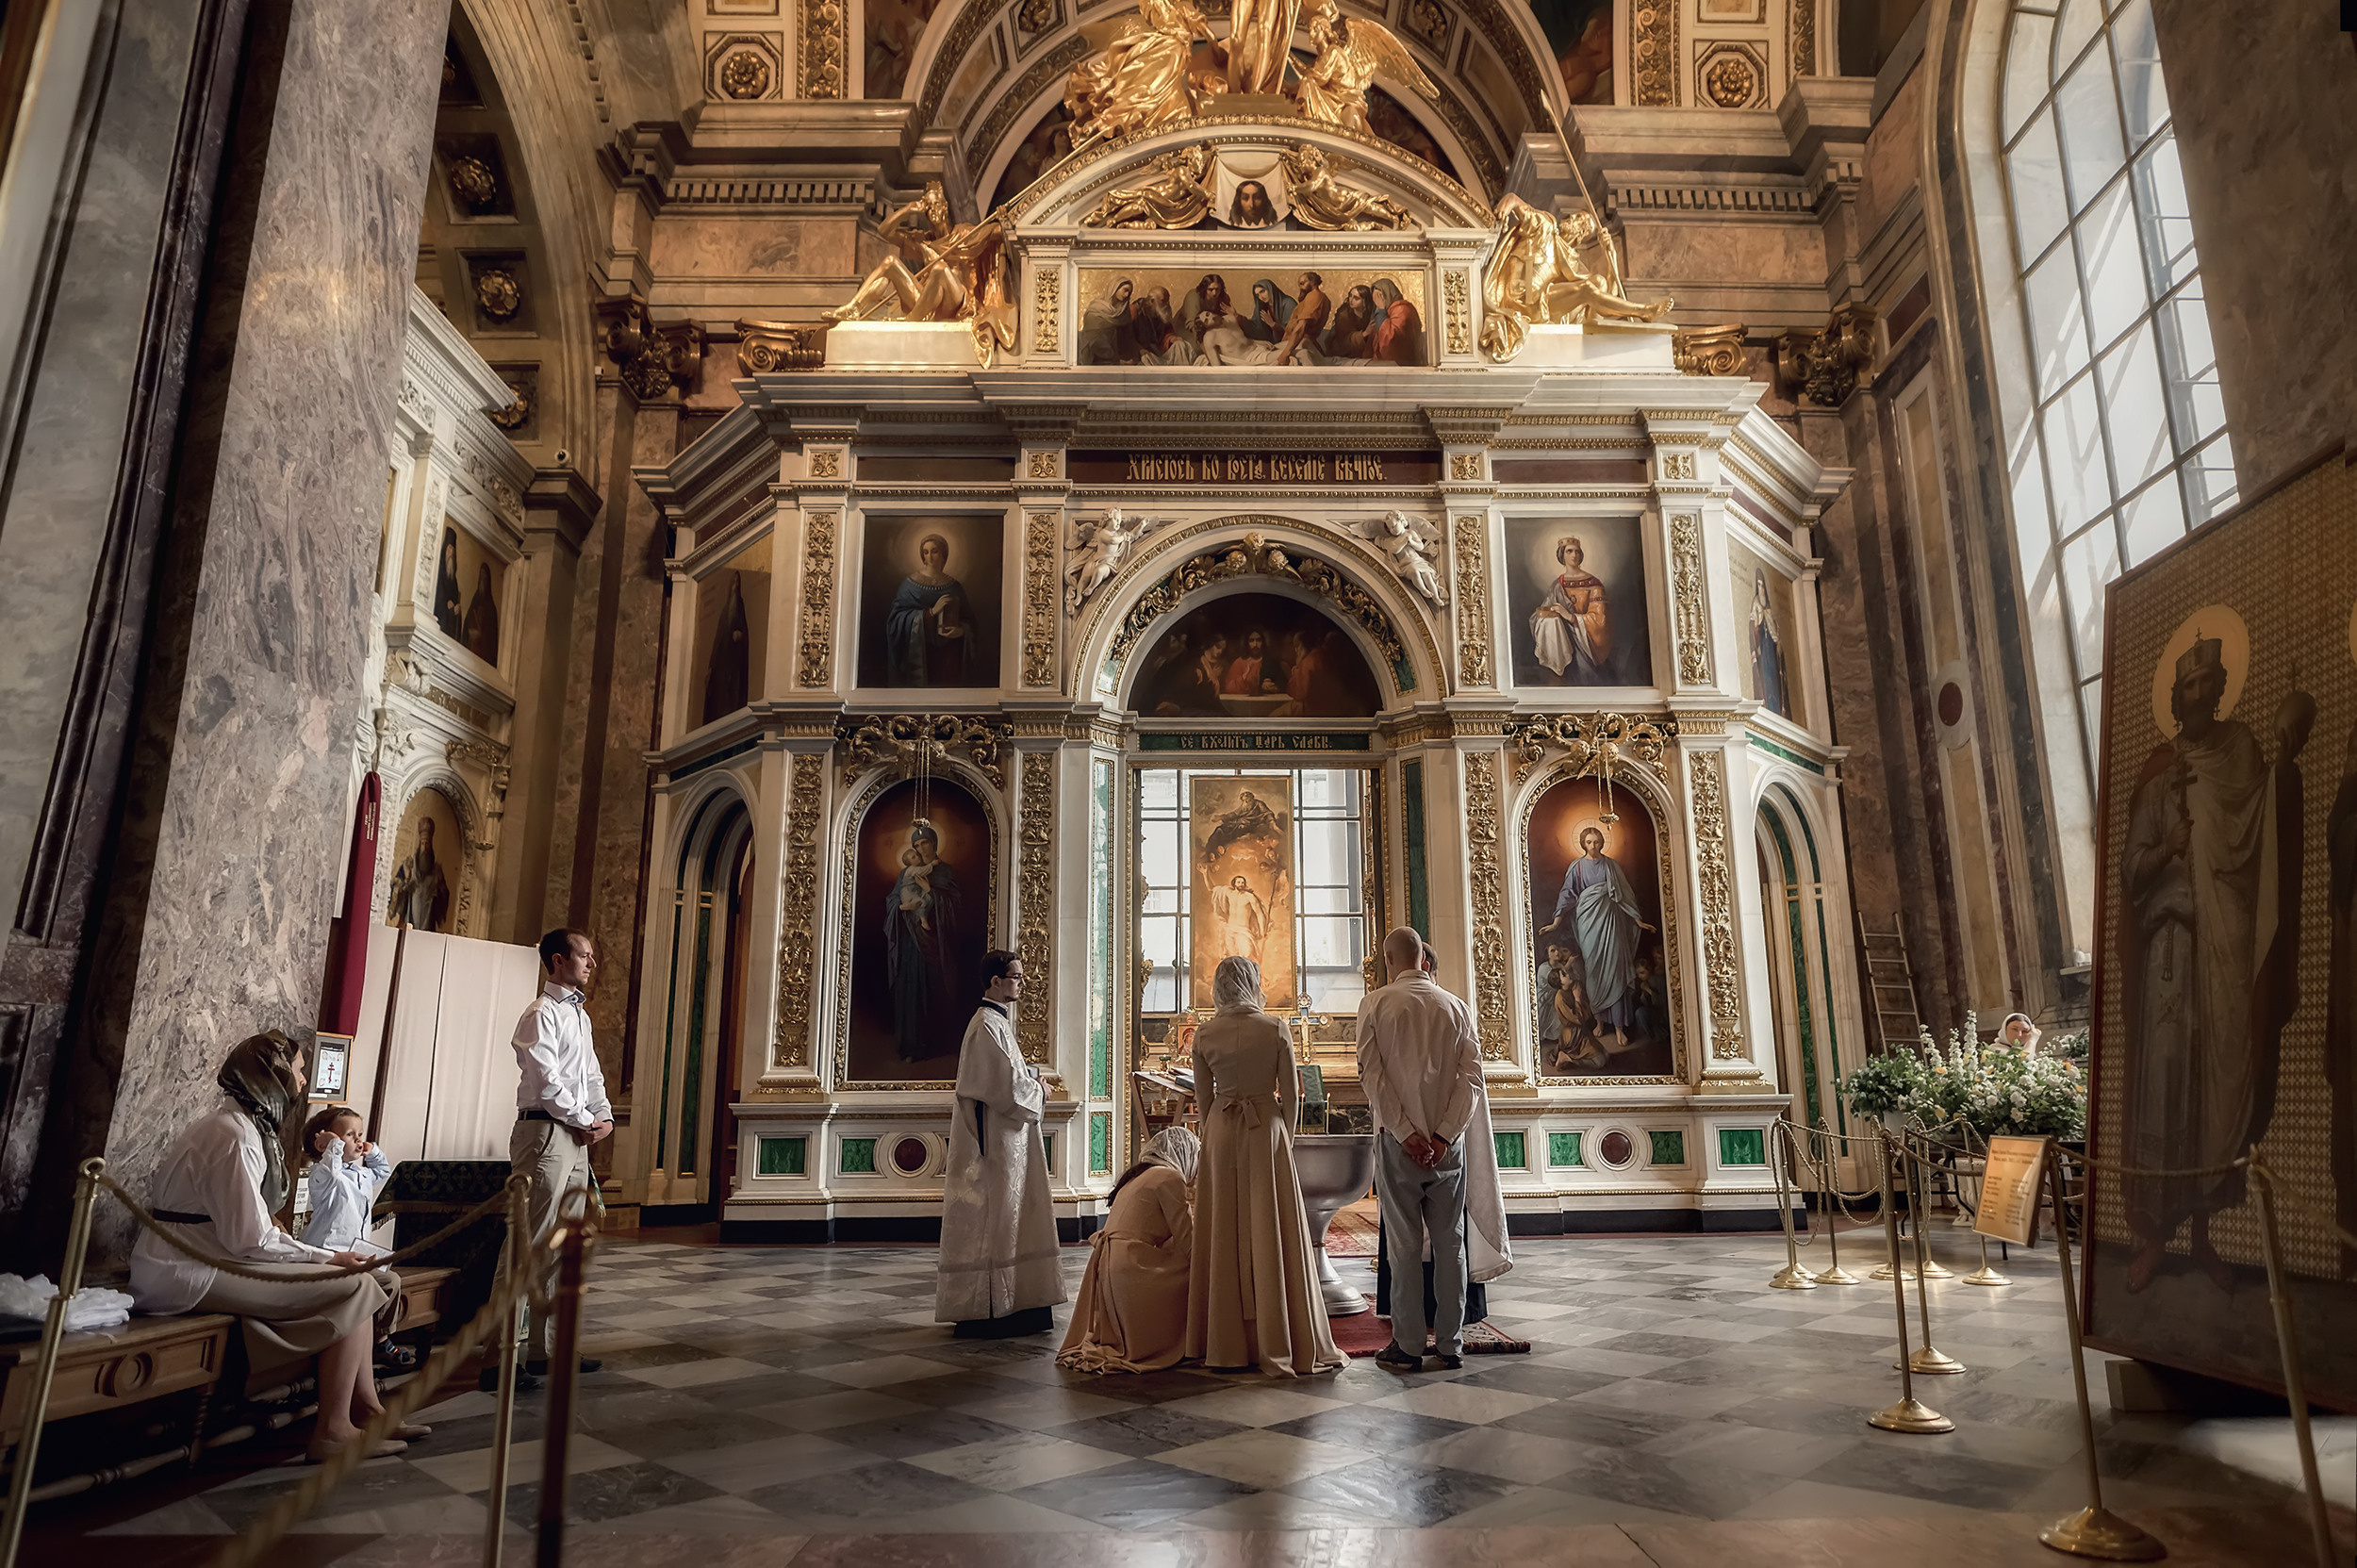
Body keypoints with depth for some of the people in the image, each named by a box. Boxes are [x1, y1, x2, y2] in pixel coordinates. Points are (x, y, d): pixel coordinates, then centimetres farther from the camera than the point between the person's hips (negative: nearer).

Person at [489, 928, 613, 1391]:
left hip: (577, 1136, 10)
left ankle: (544, 1349, 20)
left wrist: (605, 1117, 5)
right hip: (545, 1132, -10)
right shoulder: (542, 1014, -9)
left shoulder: (579, 1015, 20)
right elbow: (547, 1081, -16)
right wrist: (586, 1122, -9)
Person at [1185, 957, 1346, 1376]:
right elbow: (1291, 1093, -3)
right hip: (1266, 1129, -3)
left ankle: (1226, 1343, 16)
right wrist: (1285, 1138, 9)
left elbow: (1203, 1098, 6)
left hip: (1220, 1133, 3)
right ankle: (1276, 1344, 5)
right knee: (1271, 1232, 2)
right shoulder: (1274, 1030, -7)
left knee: (1224, 1233, 10)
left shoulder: (1204, 1034, 0)